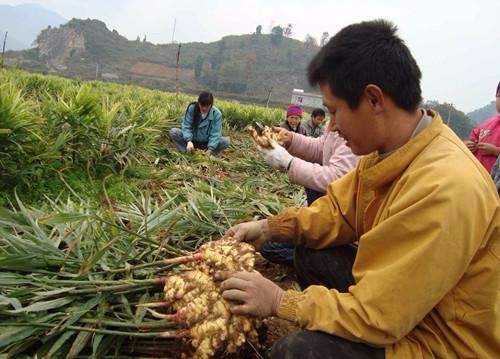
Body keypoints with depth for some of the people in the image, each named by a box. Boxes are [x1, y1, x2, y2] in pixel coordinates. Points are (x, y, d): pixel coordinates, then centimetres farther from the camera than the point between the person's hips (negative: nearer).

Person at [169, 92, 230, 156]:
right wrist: (189, 141, -36)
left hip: (206, 143, 0)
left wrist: (210, 149, -33)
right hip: (192, 140, 1)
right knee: (173, 131, -21)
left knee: (226, 141, -24)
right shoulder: (191, 108, -14)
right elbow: (186, 126, -17)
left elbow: (215, 133, -18)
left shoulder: (216, 114, -15)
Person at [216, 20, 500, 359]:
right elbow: (339, 209, 6)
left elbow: (374, 317, -28)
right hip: (398, 297, 8)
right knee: (311, 253, 5)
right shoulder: (392, 146, -6)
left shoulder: (441, 190, -33)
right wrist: (271, 227, -5)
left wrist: (280, 301, -17)